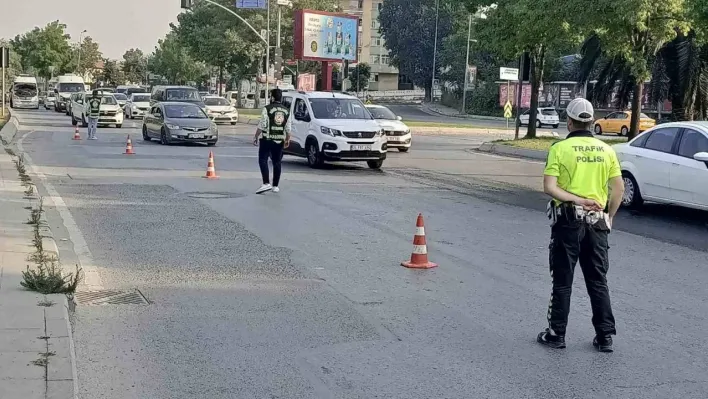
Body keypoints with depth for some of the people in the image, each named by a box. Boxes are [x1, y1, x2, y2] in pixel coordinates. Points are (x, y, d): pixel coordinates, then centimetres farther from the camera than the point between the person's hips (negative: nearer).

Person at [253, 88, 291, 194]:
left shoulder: (267, 109, -8)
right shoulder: (287, 110, 7)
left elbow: (262, 125, -11)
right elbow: (288, 128, 9)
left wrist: (256, 137, -2)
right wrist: (287, 140, 20)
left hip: (267, 140, -5)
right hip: (279, 141, 5)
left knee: (263, 160, -2)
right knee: (277, 162, 11)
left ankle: (266, 183, -16)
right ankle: (275, 186, 14)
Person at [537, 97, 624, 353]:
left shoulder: (560, 148, -6)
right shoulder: (606, 150, 4)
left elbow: (549, 187, -16)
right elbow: (619, 188, 2)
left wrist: (576, 200, -14)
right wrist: (609, 216, 11)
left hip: (568, 220, -3)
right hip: (597, 222, 3)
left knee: (562, 281, 6)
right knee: (598, 281, 12)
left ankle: (556, 334, 12)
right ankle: (605, 336, 14)